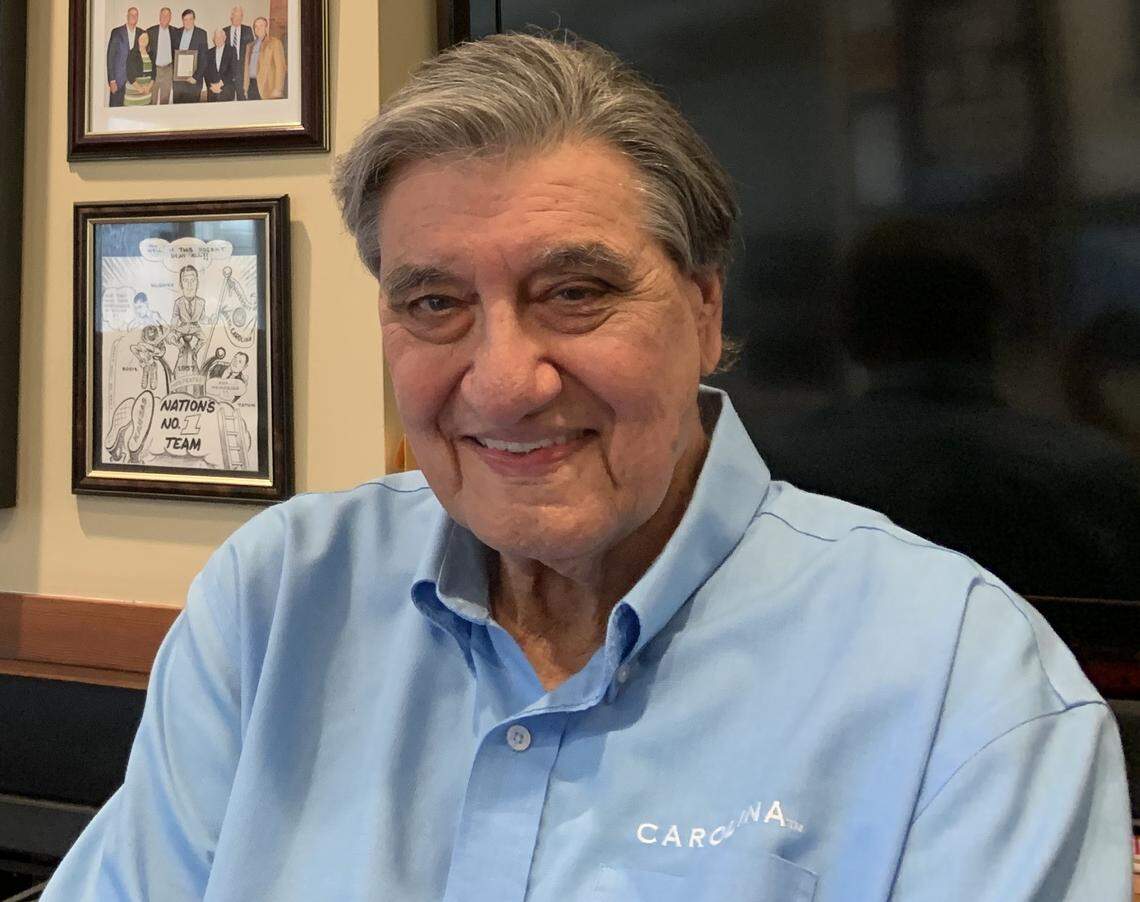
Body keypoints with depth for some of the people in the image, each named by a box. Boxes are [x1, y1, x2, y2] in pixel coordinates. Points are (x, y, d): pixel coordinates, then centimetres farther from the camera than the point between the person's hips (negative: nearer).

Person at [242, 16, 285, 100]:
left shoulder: (275, 43, 2)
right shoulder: (250, 46, 21)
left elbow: (280, 67, -5)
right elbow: (247, 68, 21)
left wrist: (278, 89, -14)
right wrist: (245, 88, 12)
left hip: (266, 85, -5)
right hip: (251, 85, 5)